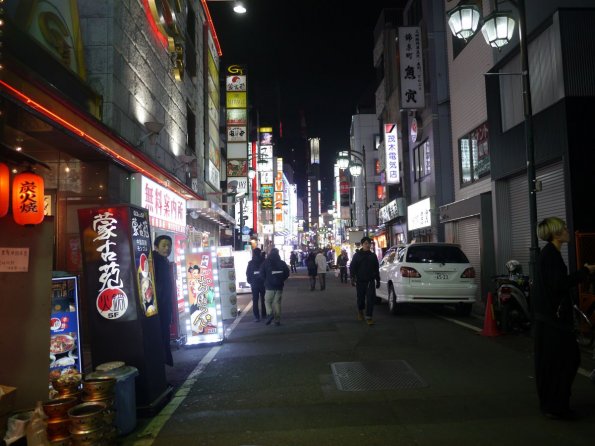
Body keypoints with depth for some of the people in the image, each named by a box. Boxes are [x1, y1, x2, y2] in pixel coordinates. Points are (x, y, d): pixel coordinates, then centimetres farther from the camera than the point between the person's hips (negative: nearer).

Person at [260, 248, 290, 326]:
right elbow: (287, 273, 3)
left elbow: (262, 274, -7)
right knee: (277, 302, 7)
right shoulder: (282, 263, 2)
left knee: (267, 301, 10)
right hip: (279, 286, 2)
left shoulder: (265, 263, -5)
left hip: (269, 286, -2)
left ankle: (270, 313, -15)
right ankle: (277, 320, 6)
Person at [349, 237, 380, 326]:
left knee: (370, 299, -8)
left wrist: (378, 280, 13)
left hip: (370, 281, 1)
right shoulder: (357, 255, 2)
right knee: (360, 298, 9)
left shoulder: (373, 256, 9)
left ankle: (369, 317, -4)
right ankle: (360, 311, 37)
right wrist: (352, 278, -11)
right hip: (360, 281, -1)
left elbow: (376, 269, 14)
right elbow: (352, 267, -1)